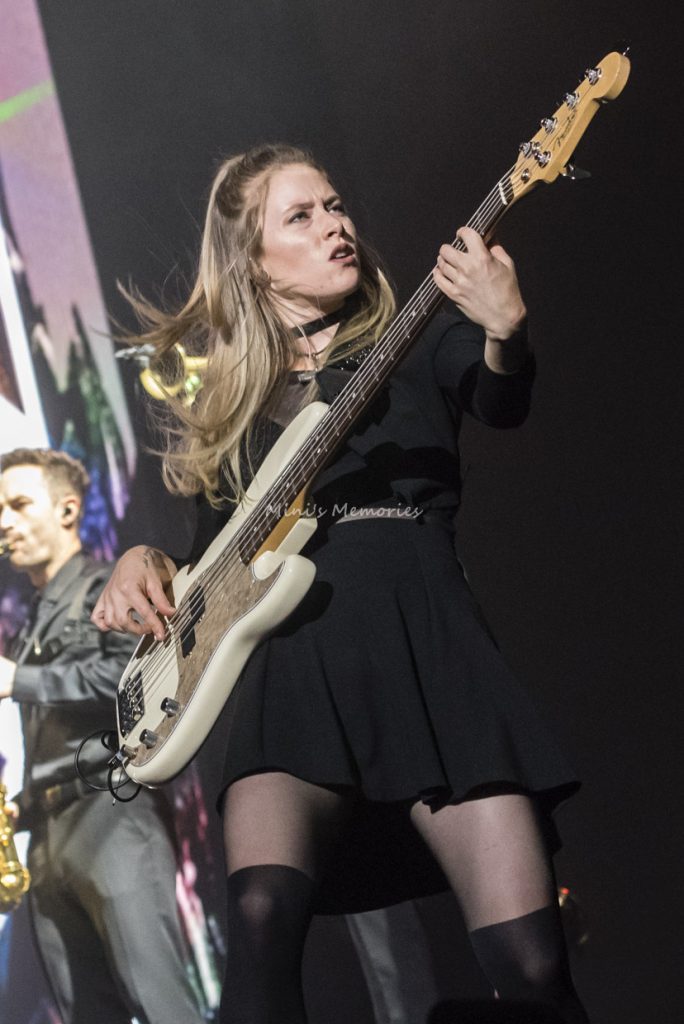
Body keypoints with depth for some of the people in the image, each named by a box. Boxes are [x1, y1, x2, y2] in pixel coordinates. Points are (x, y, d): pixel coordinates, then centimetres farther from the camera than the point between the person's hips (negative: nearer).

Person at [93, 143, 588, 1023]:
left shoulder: (417, 338, 14)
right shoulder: (222, 387, 21)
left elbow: (501, 404, -8)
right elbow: (211, 549, 27)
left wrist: (505, 331, -31)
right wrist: (140, 561, 4)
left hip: (427, 649, -1)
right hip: (291, 662, 1)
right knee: (263, 914, -28)